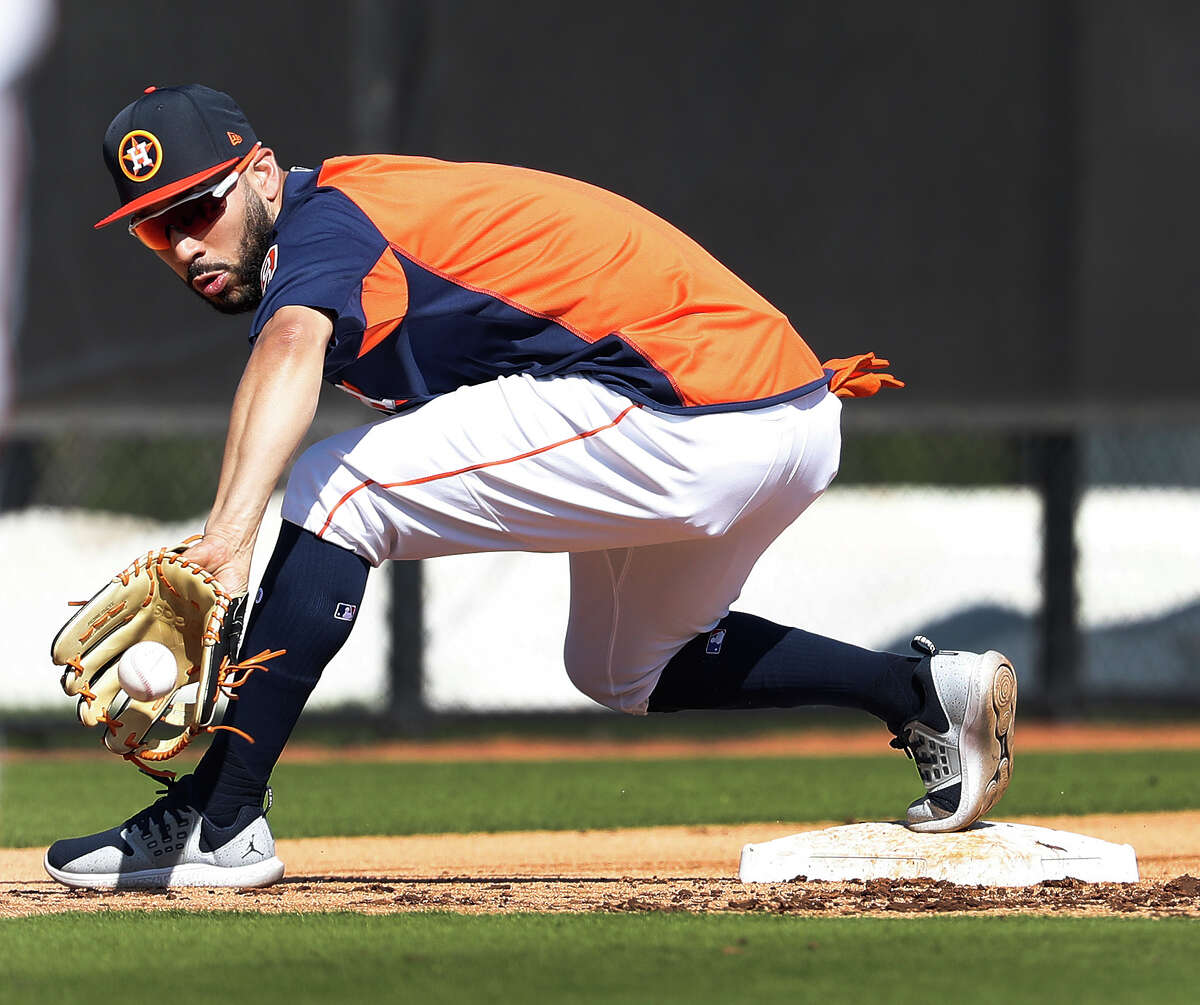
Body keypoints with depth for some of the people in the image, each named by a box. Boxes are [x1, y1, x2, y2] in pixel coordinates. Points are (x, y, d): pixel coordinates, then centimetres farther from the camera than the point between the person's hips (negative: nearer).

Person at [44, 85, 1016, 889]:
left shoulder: (324, 221, -10)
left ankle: (217, 822, -15)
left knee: (335, 491, -11)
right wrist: (784, 373, 29)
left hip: (683, 418, -10)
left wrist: (229, 536, -48)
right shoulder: (383, 205, 20)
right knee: (622, 670, 33)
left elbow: (291, 350, -32)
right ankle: (926, 691, 26)